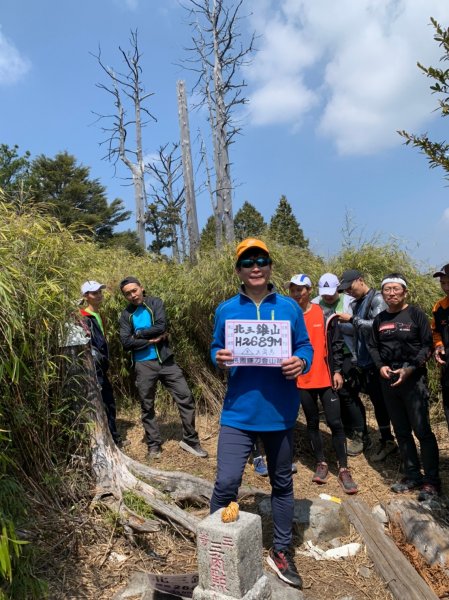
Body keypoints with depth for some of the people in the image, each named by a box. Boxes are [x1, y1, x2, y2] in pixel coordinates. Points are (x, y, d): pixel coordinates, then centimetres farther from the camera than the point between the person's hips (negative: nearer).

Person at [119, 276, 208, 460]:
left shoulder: (155, 303, 1)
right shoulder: (126, 315, 3)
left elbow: (161, 327, -15)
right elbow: (126, 343, -8)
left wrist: (139, 333, -8)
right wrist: (151, 340, -12)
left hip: (165, 360, 0)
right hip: (143, 365, 1)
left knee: (186, 398, -2)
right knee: (147, 407, 10)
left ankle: (190, 440, 14)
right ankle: (154, 445, 26)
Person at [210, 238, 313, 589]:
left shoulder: (290, 308, -1)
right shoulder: (226, 310, 0)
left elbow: (305, 347, 4)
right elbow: (217, 349, 6)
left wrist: (301, 362, -18)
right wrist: (219, 359, -16)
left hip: (280, 412, 2)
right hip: (238, 413, -1)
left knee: (282, 483, 16)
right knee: (226, 482, -6)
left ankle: (281, 552, 37)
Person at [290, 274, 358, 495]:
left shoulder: (325, 314, -2)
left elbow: (336, 344, 0)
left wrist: (337, 371, -5)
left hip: (326, 378, -1)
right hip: (302, 380, 2)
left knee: (335, 423, -1)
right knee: (312, 423, 12)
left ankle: (343, 469, 11)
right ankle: (321, 464, 26)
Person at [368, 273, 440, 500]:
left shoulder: (415, 314, -5)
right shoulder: (380, 319, 9)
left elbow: (428, 345, -7)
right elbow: (373, 346, 16)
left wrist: (410, 368, -15)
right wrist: (380, 366, -1)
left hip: (413, 379, -5)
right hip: (388, 380, 5)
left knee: (422, 430, -3)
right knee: (401, 431, 13)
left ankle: (432, 480, 11)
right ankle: (412, 475, 27)